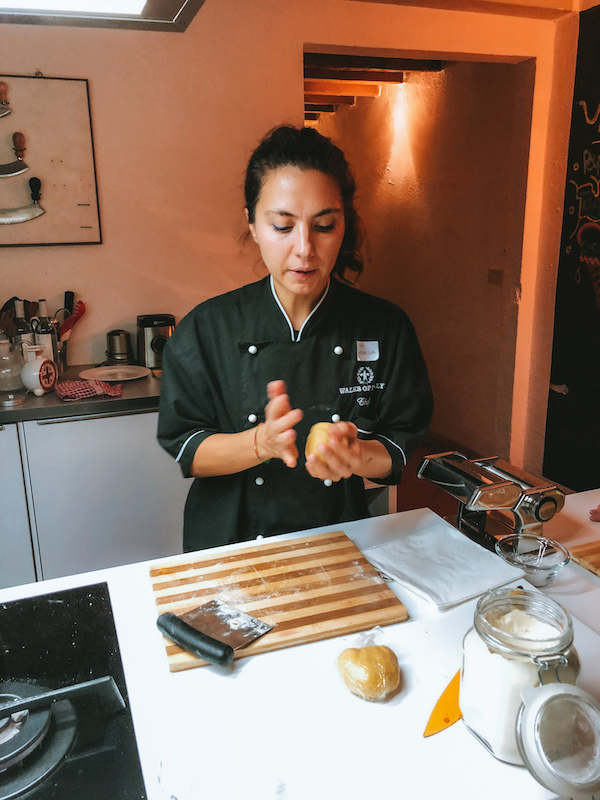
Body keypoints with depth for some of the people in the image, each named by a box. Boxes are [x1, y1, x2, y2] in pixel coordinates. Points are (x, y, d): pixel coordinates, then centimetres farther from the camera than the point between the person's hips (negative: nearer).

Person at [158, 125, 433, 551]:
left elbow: (398, 454, -1)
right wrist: (263, 443, -22)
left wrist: (356, 455, -23)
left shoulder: (385, 327, -4)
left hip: (340, 543, 1)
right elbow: (186, 451, -5)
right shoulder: (206, 329, -5)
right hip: (230, 544, 0)